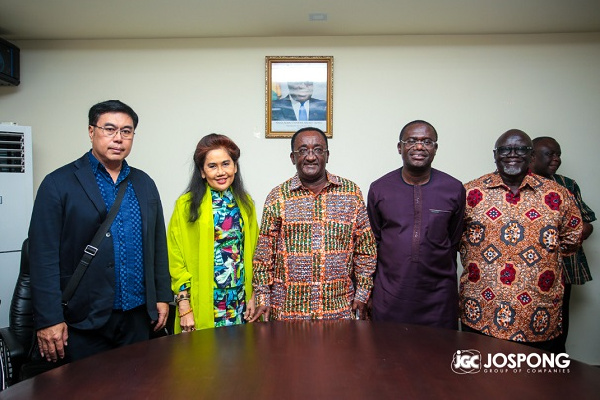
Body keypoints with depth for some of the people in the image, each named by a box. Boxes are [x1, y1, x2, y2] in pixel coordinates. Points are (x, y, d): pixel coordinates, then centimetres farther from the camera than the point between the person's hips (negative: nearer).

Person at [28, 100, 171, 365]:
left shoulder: (145, 184, 9)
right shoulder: (59, 183, -5)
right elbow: (43, 255, -9)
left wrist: (162, 296, 9)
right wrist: (48, 319, -12)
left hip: (138, 317, 4)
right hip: (84, 322, -4)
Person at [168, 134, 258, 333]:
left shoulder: (245, 203, 7)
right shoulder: (186, 205, -5)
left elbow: (252, 252, 9)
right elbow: (176, 260, -6)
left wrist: (253, 295, 5)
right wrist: (184, 308, -9)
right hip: (203, 308, -3)